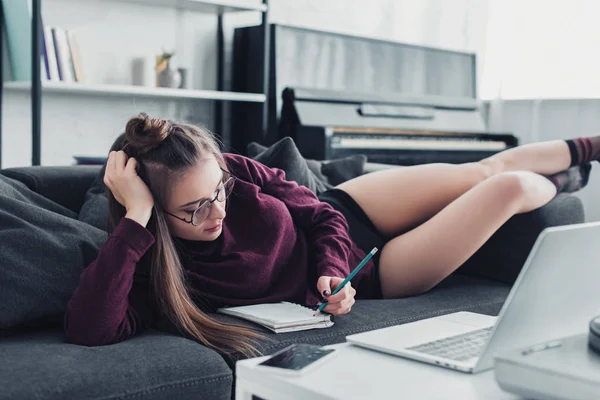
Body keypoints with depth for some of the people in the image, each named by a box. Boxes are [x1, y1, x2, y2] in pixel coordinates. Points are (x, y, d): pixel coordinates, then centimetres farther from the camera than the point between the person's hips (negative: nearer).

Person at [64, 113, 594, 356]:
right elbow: (88, 328, -49)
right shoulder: (150, 265, -30)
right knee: (506, 190, -4)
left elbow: (319, 213, -8)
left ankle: (580, 150, 45)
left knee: (485, 171, 9)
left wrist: (332, 269, -26)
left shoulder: (232, 171, -21)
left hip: (345, 217, 3)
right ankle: (554, 184, 35)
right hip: (364, 275, -3)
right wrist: (134, 217, -51)